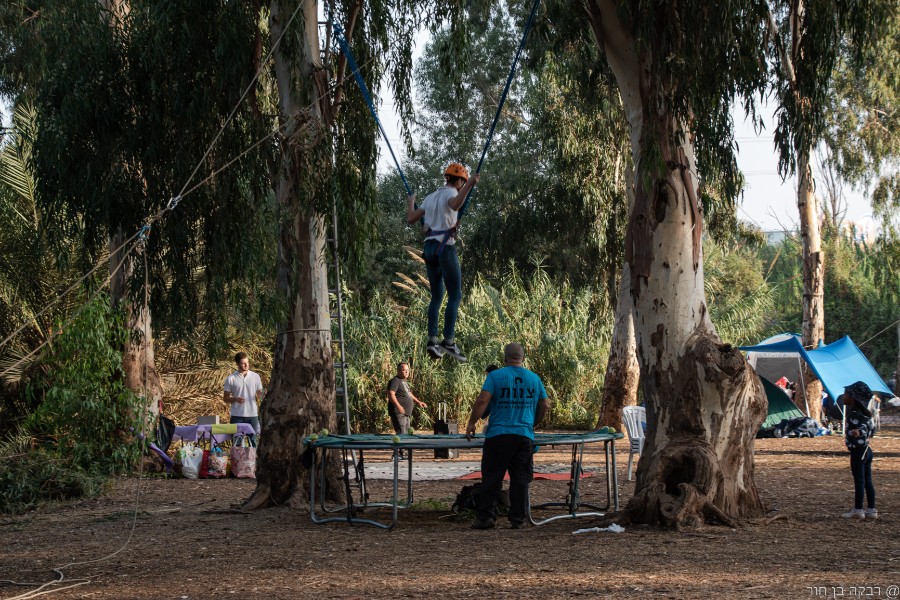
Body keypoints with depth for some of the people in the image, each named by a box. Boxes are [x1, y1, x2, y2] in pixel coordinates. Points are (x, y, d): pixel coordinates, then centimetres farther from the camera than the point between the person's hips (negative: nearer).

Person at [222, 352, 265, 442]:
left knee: (254, 441, 3)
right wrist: (235, 399, -16)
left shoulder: (255, 377, 7)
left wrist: (262, 394, -14)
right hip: (237, 416, -1)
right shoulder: (230, 379, 1)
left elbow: (259, 396, 10)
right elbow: (225, 399, 4)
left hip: (252, 415, 2)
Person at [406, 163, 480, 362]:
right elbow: (455, 205, -29)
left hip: (429, 248, 8)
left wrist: (411, 203, 39)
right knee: (455, 295, -6)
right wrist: (470, 185, -36)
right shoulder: (451, 193, -3)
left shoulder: (431, 197, 18)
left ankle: (432, 340, 4)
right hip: (446, 247, -8)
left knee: (437, 297, 13)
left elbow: (411, 219, 20)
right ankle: (449, 341, -14)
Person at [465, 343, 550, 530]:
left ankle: (485, 517, 1)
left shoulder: (495, 376, -3)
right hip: (525, 435, 3)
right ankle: (518, 519, 6)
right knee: (520, 478, 7)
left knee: (491, 477, 2)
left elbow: (482, 401, -11)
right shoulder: (535, 379, 9)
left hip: (498, 435, -3)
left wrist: (472, 423, -3)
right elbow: (545, 405, 14)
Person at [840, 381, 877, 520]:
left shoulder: (854, 414, -18)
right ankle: (871, 510, 12)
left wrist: (859, 432, -44)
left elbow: (867, 429, -26)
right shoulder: (862, 413, 11)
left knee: (859, 480, -4)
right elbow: (871, 428, 15)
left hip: (857, 451, -9)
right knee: (867, 481, 10)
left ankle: (858, 510, 1)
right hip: (866, 450, 9)